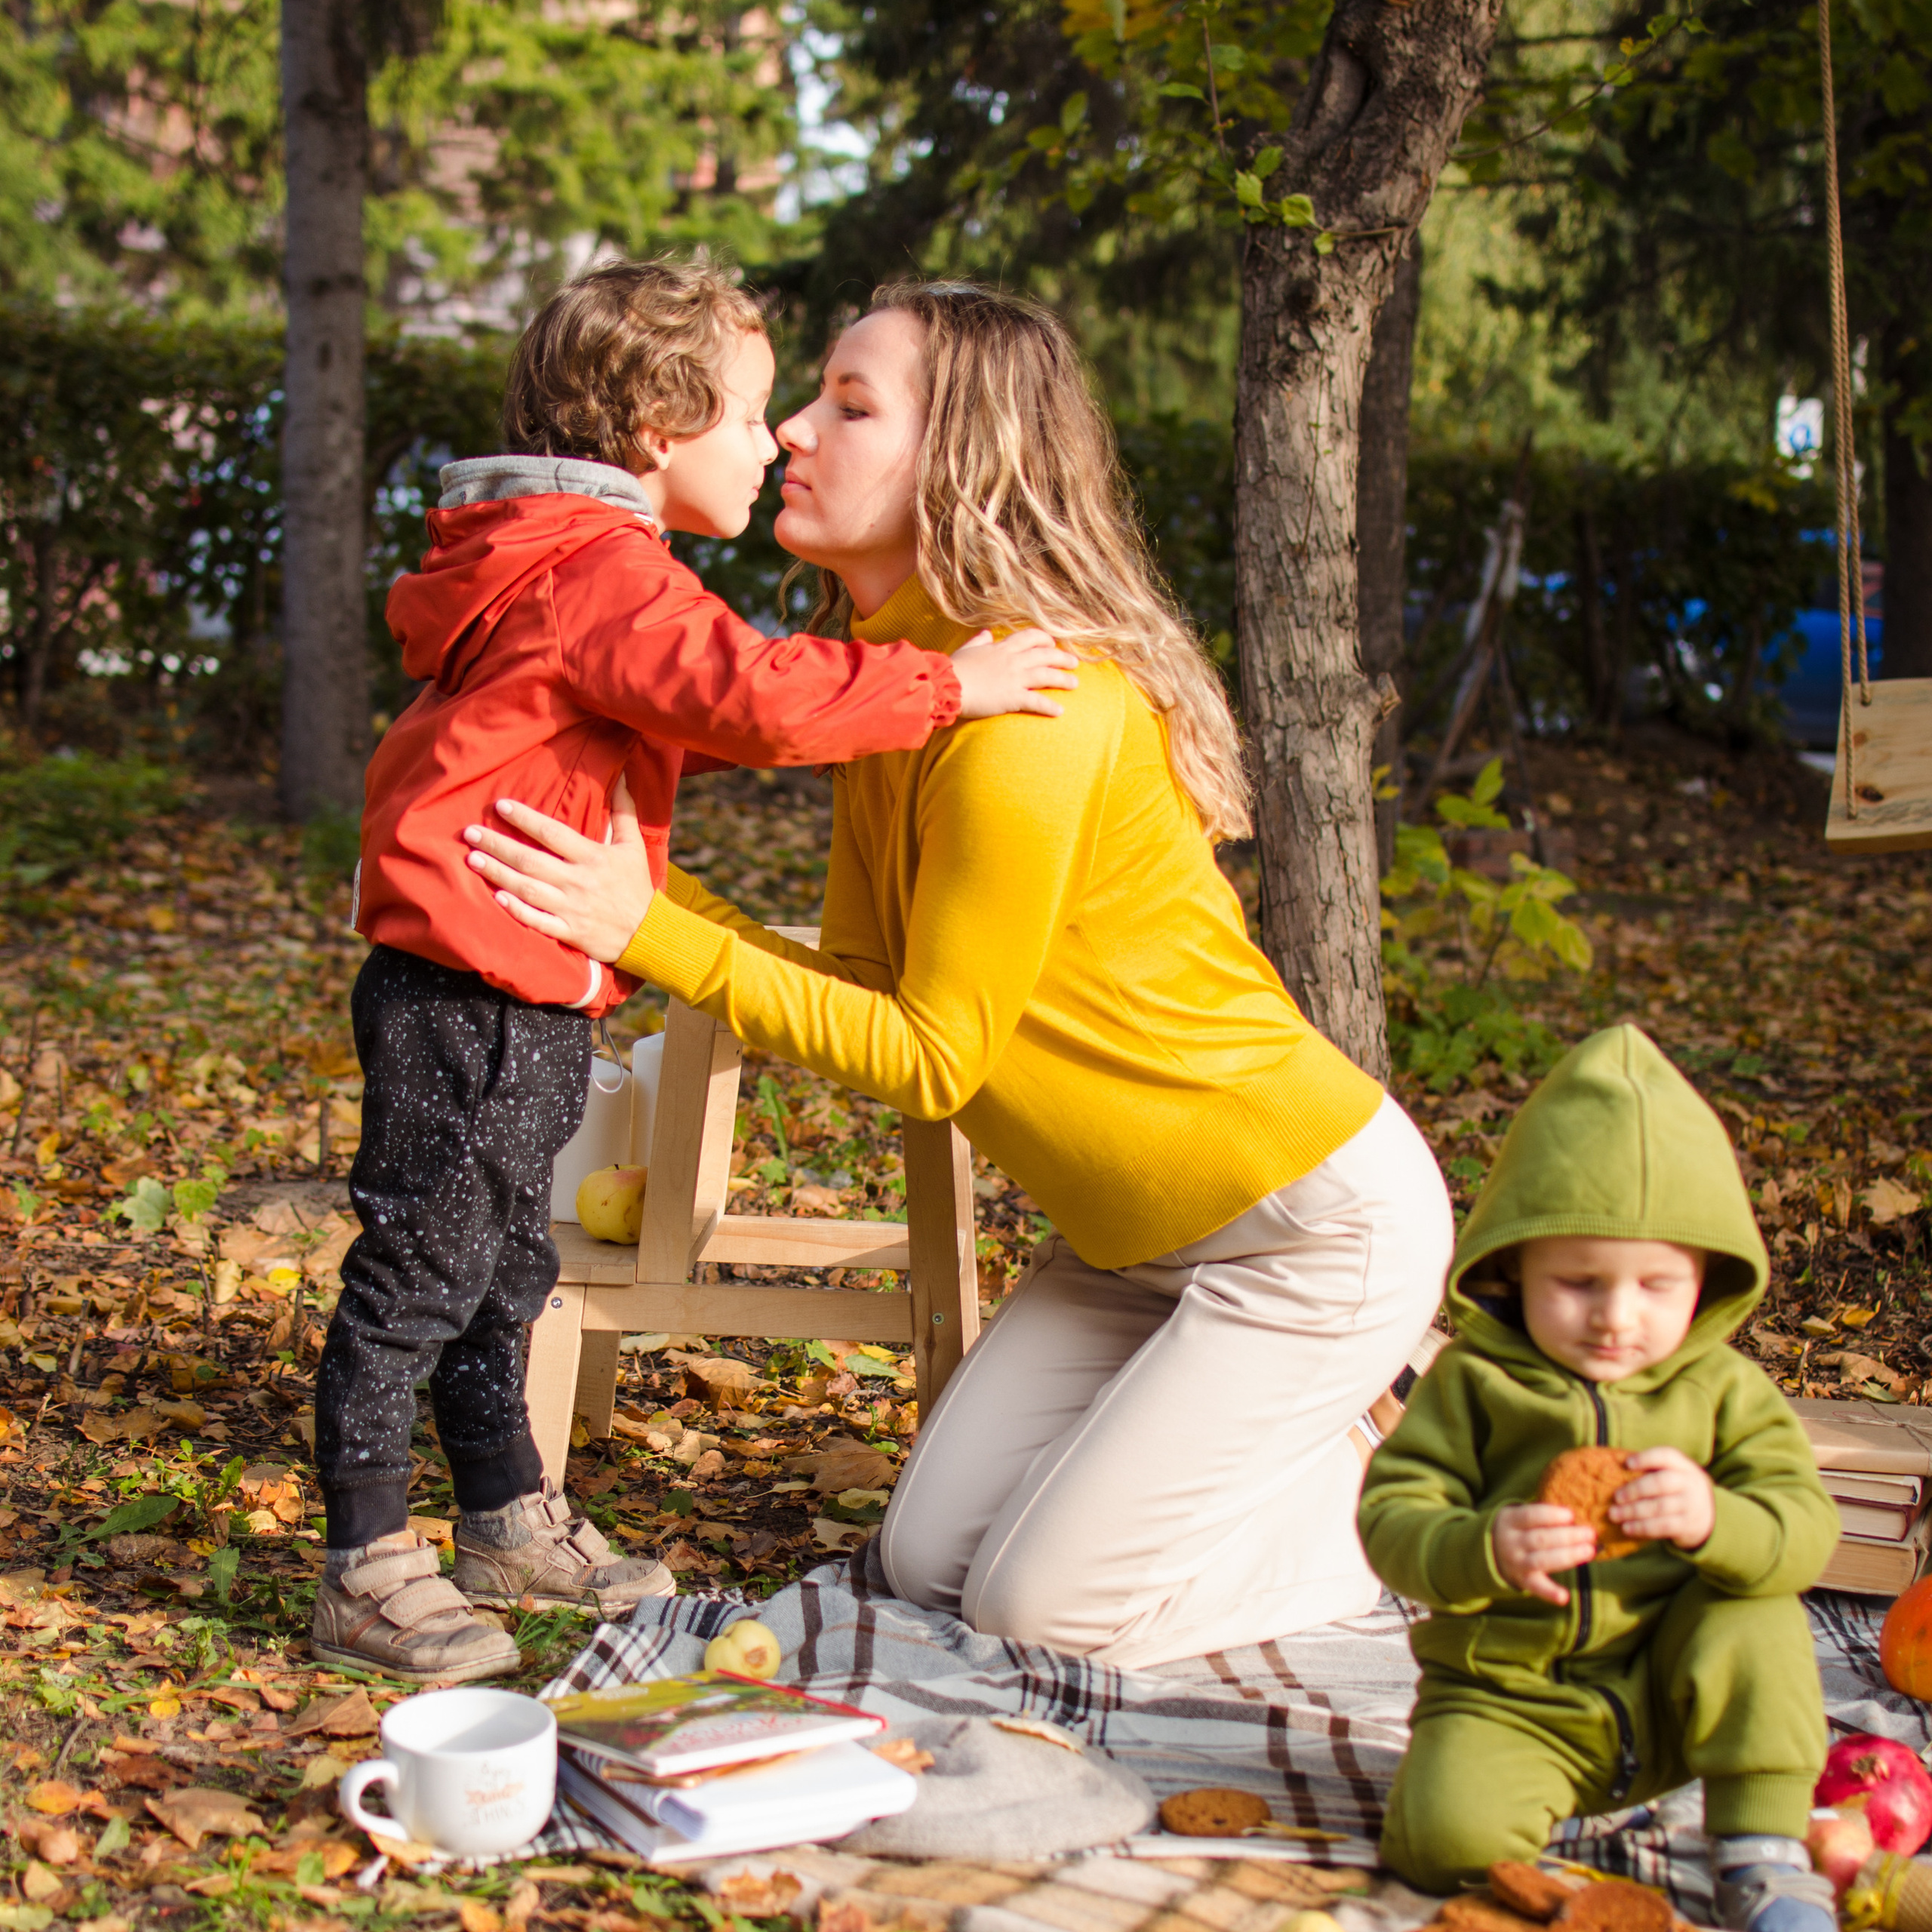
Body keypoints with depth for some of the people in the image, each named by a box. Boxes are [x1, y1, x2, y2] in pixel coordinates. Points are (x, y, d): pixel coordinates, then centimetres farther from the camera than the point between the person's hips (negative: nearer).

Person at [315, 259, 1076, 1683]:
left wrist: (817, 693, 17)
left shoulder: (582, 571, 16)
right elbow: (748, 695, -31)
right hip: (467, 992, -11)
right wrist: (943, 686, -25)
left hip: (534, 1000, 11)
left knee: (504, 1268, 20)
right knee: (419, 1271, -1)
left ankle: (511, 1524, 33)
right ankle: (366, 1575, 10)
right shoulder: (599, 573, -18)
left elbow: (668, 725, 27)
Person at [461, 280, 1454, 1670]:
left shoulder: (1035, 705, -26)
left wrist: (652, 934, -24)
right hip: (1135, 1230, 9)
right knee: (929, 1560, 7)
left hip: (1316, 1225, -9)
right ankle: (1286, 1443, 21)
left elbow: (929, 1058, -22)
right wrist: (633, 883, -8)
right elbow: (859, 982, 0)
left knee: (1044, 1604, -7)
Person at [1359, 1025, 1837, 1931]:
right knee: (1452, 1833, -29)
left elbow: (1805, 1531, -10)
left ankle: (1765, 1856, -10)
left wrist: (1715, 1520, -32)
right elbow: (1392, 1513, -10)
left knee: (1758, 1621, -24)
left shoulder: (1724, 1391, -1)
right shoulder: (1473, 1380, -5)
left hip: (1667, 1698, 2)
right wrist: (1482, 1551, -32)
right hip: (1508, 1701, -2)